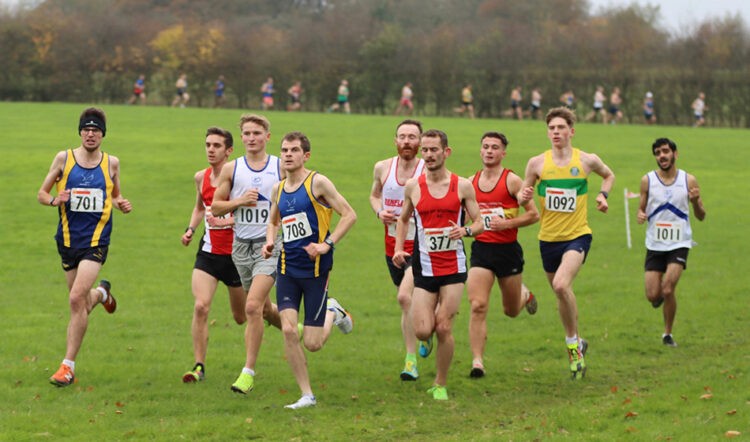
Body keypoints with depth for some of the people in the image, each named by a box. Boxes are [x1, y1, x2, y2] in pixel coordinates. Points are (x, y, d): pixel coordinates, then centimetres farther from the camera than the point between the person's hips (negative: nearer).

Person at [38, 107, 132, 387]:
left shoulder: (111, 163, 5)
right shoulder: (63, 158, 1)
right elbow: (41, 193, 6)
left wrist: (122, 205, -3)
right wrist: (54, 200, -16)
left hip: (96, 241, -2)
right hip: (68, 239, 2)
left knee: (77, 298, -18)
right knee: (82, 306, 11)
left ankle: (68, 366, -12)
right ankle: (101, 292, 51)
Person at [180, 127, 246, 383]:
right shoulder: (201, 177, 5)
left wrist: (224, 221, -27)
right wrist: (190, 229, 8)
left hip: (236, 253, -3)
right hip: (208, 252, 3)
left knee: (242, 317, 11)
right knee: (200, 307, -17)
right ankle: (199, 366, -11)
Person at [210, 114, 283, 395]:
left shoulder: (281, 167, 0)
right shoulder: (231, 169, 5)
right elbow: (215, 207, 7)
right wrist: (240, 201, -10)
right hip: (241, 245, 4)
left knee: (253, 306, -18)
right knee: (264, 309, 14)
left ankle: (249, 371, -12)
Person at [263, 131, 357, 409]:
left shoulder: (318, 182, -8)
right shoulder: (279, 189, 9)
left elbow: (349, 215, -9)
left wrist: (327, 245, -19)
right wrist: (270, 242, 6)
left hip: (316, 269, -5)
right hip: (287, 269, 5)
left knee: (312, 343, -4)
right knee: (288, 330, -12)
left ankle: (333, 313, 31)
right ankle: (306, 395, 1)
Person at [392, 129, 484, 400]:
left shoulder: (462, 186, -1)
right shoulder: (413, 186, 3)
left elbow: (479, 224, 3)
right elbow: (403, 219, 18)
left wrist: (466, 231, -19)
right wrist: (398, 249, 4)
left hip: (453, 268, -1)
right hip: (424, 268, 1)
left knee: (444, 329, -5)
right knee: (422, 332, -7)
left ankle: (440, 385, 11)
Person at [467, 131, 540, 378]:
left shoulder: (512, 180, -7)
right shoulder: (471, 182, 5)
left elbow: (534, 215, -7)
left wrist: (507, 223, -18)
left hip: (508, 249, -2)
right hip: (481, 249, 2)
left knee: (511, 311, 13)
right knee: (478, 306, -15)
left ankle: (525, 295, 50)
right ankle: (477, 362, -13)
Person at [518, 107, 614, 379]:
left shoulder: (587, 161, -2)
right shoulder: (537, 163, 0)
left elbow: (609, 175, 20)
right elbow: (523, 195, 9)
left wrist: (603, 194, 1)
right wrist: (523, 198, -14)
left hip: (577, 235, -3)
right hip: (548, 238, 3)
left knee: (561, 285, -27)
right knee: (561, 294, 14)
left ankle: (573, 342, -9)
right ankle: (576, 345, 35)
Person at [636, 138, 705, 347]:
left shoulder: (688, 180, -1)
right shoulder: (647, 180, 0)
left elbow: (701, 216, 4)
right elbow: (641, 208, 9)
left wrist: (696, 202, -18)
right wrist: (640, 215, -15)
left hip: (679, 244, -1)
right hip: (655, 244, 2)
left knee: (668, 290, -15)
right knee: (652, 296, -3)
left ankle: (668, 334, 5)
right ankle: (660, 296, 35)